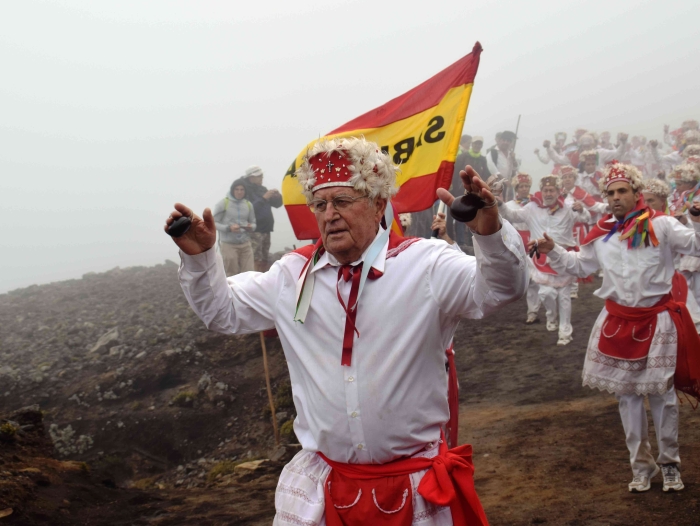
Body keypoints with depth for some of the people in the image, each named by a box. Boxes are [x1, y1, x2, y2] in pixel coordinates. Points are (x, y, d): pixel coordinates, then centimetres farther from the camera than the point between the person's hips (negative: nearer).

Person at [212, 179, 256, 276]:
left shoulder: (248, 204, 6)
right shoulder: (223, 203, -5)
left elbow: (253, 223, 14)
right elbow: (214, 223, -5)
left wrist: (251, 227, -10)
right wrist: (228, 228, -20)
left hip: (245, 244, 3)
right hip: (228, 244, -3)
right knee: (231, 275, 2)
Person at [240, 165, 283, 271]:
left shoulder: (262, 189, 17)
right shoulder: (245, 190, -7)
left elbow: (277, 204, 19)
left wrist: (278, 196, -2)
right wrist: (264, 198, -20)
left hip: (266, 230, 8)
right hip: (254, 231, -8)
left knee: (264, 260, 9)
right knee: (256, 261, -14)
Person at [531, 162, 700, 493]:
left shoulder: (659, 225, -5)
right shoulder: (602, 234, 8)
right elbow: (580, 265, 20)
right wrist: (552, 251, 8)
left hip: (656, 320, -4)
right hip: (618, 321, 4)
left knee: (661, 393, 3)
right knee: (626, 394, 9)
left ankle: (670, 463, 21)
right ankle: (641, 464, 23)